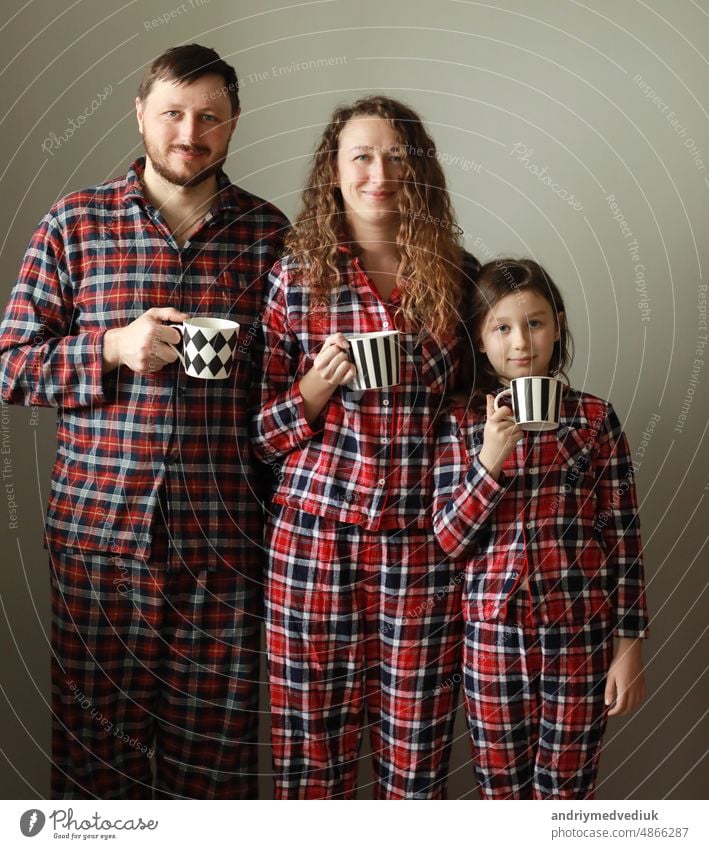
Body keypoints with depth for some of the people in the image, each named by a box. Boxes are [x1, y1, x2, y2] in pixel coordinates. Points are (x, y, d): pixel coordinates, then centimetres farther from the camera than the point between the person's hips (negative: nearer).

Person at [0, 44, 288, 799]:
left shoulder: (269, 235, 6)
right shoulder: (74, 224, 4)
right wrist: (114, 347, -12)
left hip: (224, 536, 1)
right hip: (97, 529, 0)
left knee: (215, 755, 8)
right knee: (94, 740, 9)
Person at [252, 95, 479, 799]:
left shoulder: (458, 276, 4)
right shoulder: (297, 276, 2)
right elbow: (263, 430, 6)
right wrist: (318, 385, -13)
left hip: (422, 539, 1)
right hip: (315, 534, 0)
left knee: (415, 745, 9)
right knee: (312, 738, 8)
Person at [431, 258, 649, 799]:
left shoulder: (595, 418, -1)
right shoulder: (460, 422, 1)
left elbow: (624, 536, 0)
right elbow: (449, 540, -4)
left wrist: (630, 646, -2)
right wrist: (490, 458, -18)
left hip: (581, 632, -1)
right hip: (493, 629, 1)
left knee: (566, 794, 10)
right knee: (503, 791, 14)